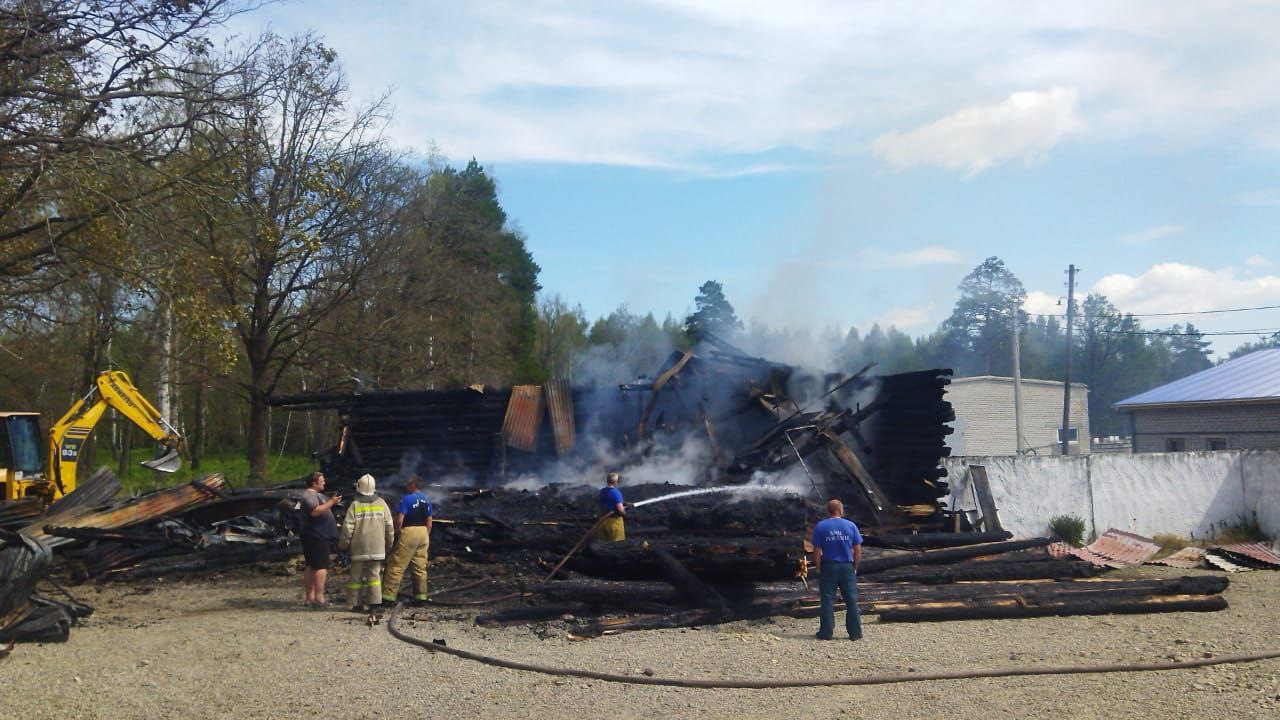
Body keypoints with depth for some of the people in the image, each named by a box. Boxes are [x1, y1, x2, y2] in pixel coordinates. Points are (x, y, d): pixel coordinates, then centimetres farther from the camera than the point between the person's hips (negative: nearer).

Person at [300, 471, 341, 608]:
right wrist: (331, 502, -27)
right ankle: (319, 599, -15)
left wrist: (331, 501, 21)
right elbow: (315, 511, -30)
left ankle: (310, 598, 15)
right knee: (321, 567, -12)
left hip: (315, 537, 11)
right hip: (317, 537, -11)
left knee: (311, 567, 11)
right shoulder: (309, 495, -14)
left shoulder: (315, 495, 21)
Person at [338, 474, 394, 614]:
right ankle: (374, 603, 0)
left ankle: (357, 604, 9)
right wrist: (389, 542, 18)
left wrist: (343, 544, 6)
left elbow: (347, 527, -7)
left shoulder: (355, 505, -5)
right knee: (374, 575, 7)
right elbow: (389, 526, 6)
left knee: (356, 576, 7)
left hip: (359, 547, -2)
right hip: (377, 547, 2)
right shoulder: (381, 503, 3)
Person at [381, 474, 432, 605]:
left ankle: (389, 595, -6)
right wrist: (426, 538, 20)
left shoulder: (406, 499, -10)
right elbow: (429, 522, 14)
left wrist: (396, 534, -4)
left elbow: (399, 520, -15)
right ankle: (421, 595, 14)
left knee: (396, 565, -5)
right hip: (423, 533, 7)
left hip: (409, 532, -7)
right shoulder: (426, 500, 12)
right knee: (420, 567, 11)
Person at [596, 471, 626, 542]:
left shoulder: (602, 491, 6)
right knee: (616, 544, 1)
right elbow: (620, 509, -24)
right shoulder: (616, 492, -18)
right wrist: (624, 513, 0)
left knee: (604, 542, 13)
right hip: (614, 520, -7)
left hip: (603, 520, 7)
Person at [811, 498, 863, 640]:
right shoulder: (851, 526, 1)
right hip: (847, 566, 1)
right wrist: (855, 568, 10)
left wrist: (819, 569, 3)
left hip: (828, 567, -1)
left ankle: (826, 632, 5)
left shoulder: (820, 527, -3)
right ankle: (855, 633, 10)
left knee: (827, 601, 4)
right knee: (851, 601, 7)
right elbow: (858, 550, 0)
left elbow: (817, 551, -6)